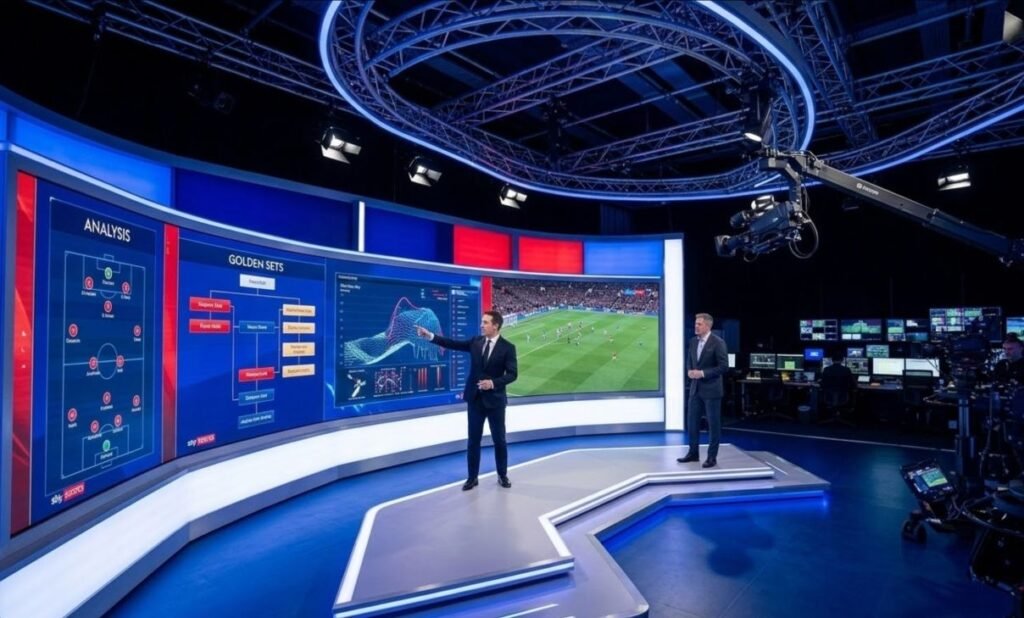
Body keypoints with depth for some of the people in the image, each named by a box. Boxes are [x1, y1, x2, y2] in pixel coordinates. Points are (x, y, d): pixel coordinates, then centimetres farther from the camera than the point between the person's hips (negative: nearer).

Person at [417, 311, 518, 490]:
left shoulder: (507, 347, -8)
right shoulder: (476, 342, 3)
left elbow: (512, 374, -11)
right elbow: (453, 343, -3)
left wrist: (493, 383, -23)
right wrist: (430, 336, -11)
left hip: (494, 399, -3)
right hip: (475, 398, 3)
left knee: (499, 440, 9)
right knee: (473, 440, 9)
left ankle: (502, 475, 26)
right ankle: (472, 477, 20)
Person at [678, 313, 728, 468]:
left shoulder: (718, 342, -13)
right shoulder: (693, 341, 7)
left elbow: (724, 366, -15)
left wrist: (703, 373, -19)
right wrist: (689, 371, -4)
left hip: (711, 389, -6)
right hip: (695, 388, 6)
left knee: (713, 423, 5)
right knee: (692, 421, 10)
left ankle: (712, 457, 15)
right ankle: (693, 453, 23)